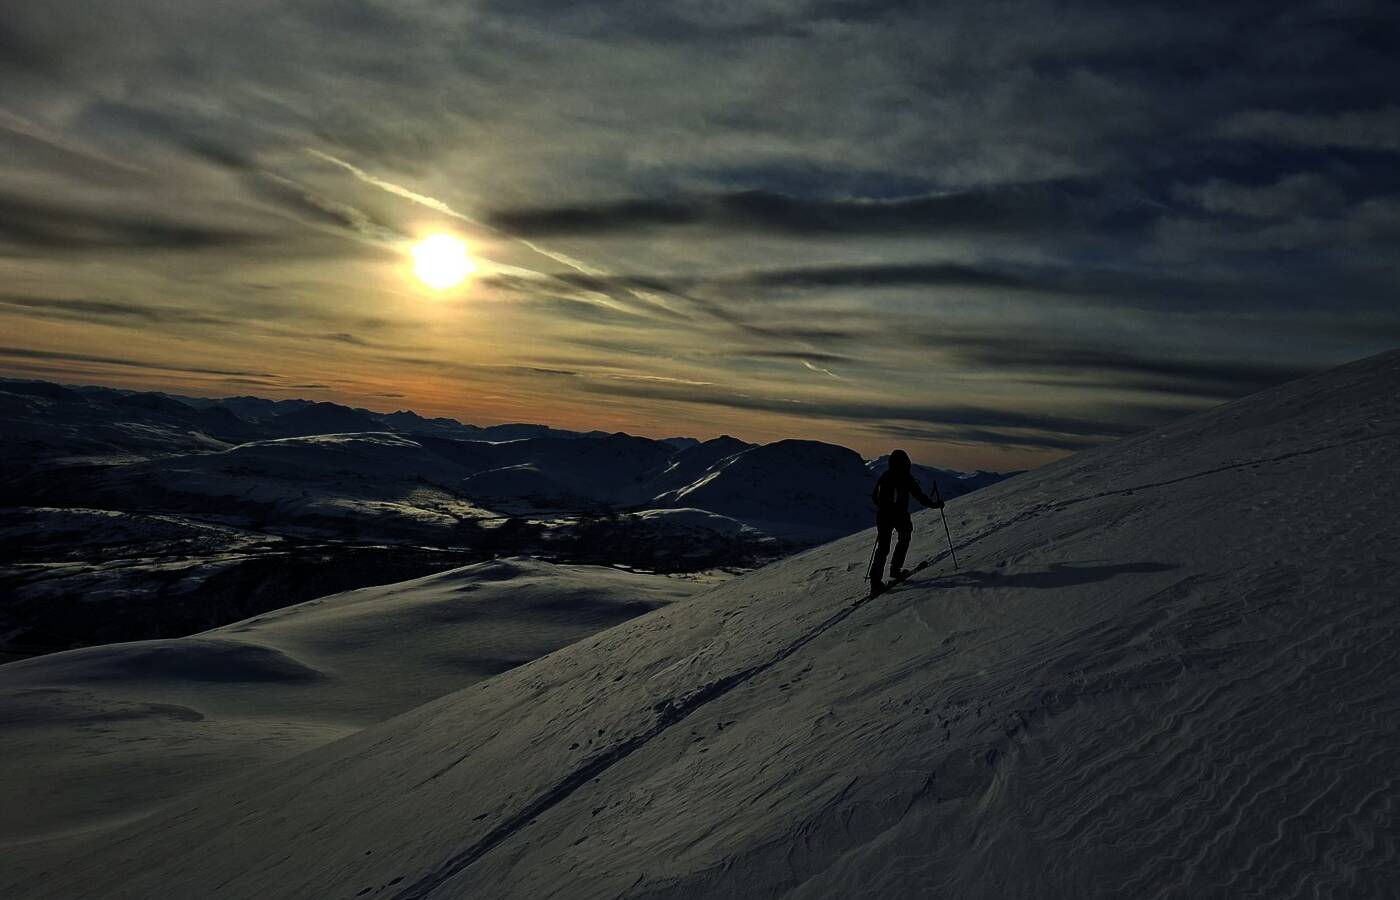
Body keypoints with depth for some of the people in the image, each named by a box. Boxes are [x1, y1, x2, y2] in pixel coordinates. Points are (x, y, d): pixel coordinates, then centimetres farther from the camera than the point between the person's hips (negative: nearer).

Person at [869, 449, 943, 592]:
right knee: (904, 539, 24)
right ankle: (895, 569, 19)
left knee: (882, 548, 6)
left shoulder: (884, 477, 6)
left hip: (883, 516, 4)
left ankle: (875, 580, -6)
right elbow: (919, 495, -8)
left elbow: (874, 497, 14)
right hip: (900, 515, -4)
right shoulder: (906, 477, -8)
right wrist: (934, 505, 6)